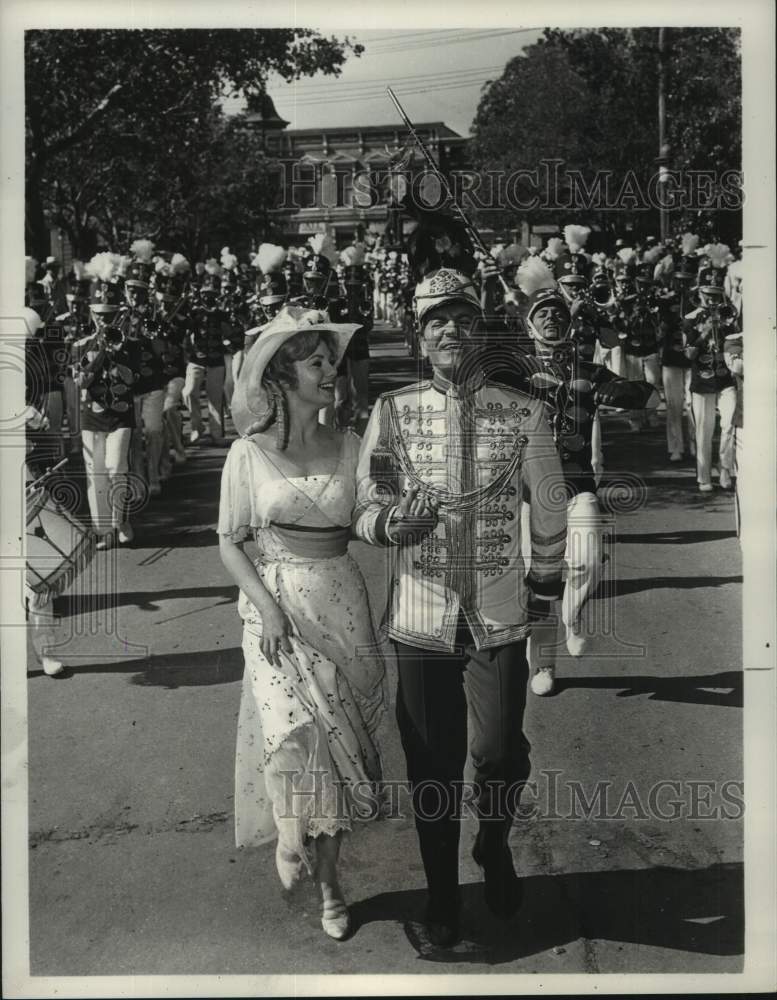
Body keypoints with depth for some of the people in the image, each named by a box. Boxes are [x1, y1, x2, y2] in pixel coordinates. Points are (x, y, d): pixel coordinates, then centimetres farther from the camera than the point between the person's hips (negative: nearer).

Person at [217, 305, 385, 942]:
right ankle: (291, 834, 7)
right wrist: (265, 604, -12)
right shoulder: (250, 453, -2)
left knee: (336, 737, 5)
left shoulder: (349, 448, 5)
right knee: (295, 724, -21)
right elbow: (230, 540, 0)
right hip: (276, 602, -2)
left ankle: (328, 878, 20)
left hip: (342, 603, 2)